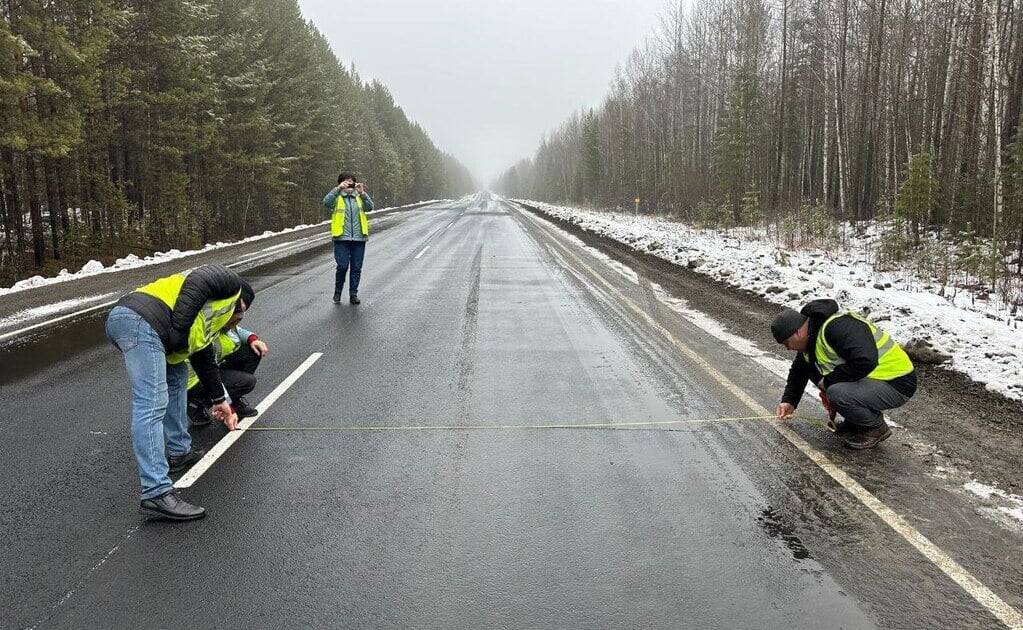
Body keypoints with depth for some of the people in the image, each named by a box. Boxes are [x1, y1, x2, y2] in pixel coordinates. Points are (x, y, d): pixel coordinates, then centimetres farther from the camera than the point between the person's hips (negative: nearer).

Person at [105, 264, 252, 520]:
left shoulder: (206, 318, 38)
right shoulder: (229, 280, 16)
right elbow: (195, 283, -5)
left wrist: (219, 400, 49)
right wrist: (179, 330, -14)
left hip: (122, 317, 10)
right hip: (140, 321, -10)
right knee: (152, 406, -15)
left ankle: (178, 452, 32)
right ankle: (157, 494, -18)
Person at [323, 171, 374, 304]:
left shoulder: (359, 197, 14)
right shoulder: (337, 198, 7)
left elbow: (370, 207, -4)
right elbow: (326, 202, -14)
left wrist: (362, 193, -16)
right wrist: (338, 189, -22)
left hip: (359, 238, 3)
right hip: (342, 238, -3)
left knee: (357, 268, 4)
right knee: (342, 266, -8)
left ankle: (353, 294, 15)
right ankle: (337, 292, 12)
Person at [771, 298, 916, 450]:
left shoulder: (837, 326, -26)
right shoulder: (811, 334, 5)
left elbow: (865, 361, -38)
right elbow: (798, 370, 20)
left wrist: (828, 381, -24)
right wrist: (789, 401, 10)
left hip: (897, 384, -10)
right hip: (871, 380, 10)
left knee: (837, 393, -32)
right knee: (811, 369, 5)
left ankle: (877, 428, -3)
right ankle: (857, 420, 14)